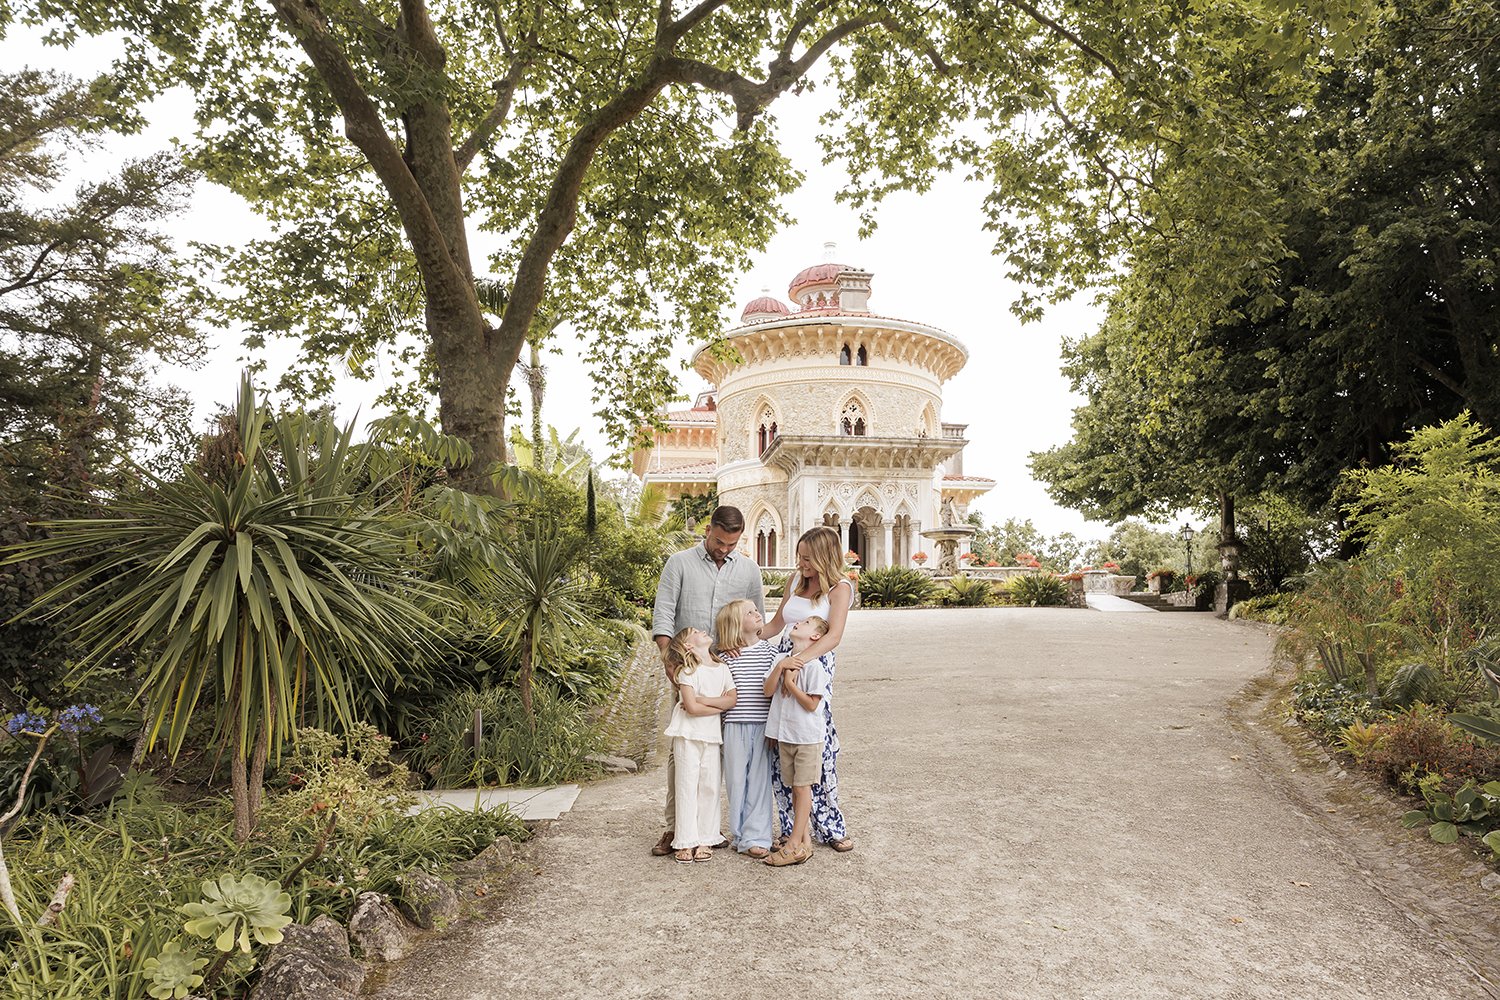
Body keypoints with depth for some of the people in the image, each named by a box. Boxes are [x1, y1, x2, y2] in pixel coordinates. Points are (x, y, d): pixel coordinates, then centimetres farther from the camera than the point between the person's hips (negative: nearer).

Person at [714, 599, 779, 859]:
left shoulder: (769, 650, 3)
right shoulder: (725, 656, 0)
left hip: (763, 724, 1)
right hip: (735, 723, 0)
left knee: (759, 779, 2)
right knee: (736, 779, 7)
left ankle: (755, 837, 10)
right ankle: (738, 834, 21)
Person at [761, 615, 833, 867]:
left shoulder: (814, 665, -13)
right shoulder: (783, 660, 7)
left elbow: (811, 704, -17)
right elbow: (768, 690, -3)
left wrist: (790, 683, -14)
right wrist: (780, 667, -16)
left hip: (807, 736, -7)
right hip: (785, 735, 7)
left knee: (802, 787, -1)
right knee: (795, 788, 11)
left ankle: (794, 845, 2)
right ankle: (804, 840, 20)